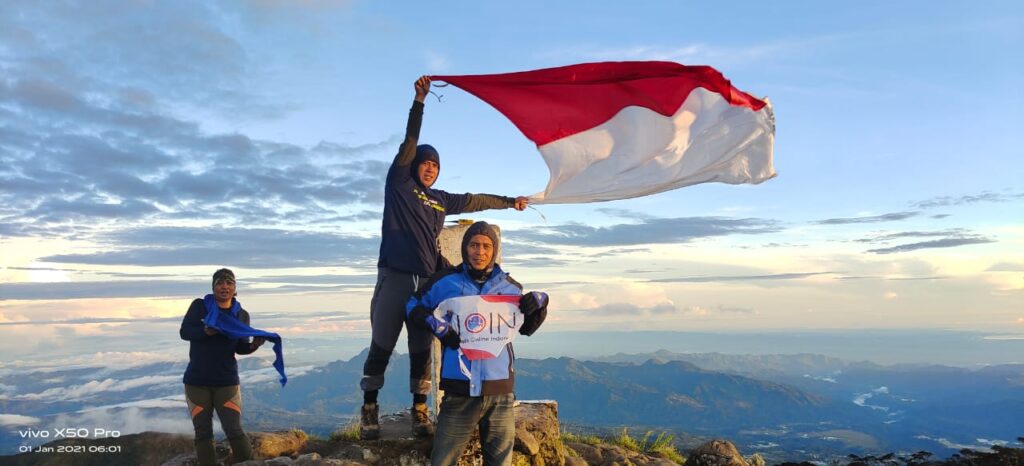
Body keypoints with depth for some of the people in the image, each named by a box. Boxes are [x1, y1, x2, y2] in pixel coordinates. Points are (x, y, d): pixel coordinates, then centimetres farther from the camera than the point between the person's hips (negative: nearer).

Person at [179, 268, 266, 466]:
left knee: (234, 431, -7)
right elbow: (185, 331, -11)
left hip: (227, 381, 0)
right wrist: (205, 331, -32)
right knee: (203, 433, 8)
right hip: (197, 381, 0)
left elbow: (240, 348, -2)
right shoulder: (199, 306, -1)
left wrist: (253, 345, -25)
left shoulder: (241, 315, 3)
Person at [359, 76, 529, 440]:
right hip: (394, 278, -4)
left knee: (421, 350, 6)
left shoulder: (441, 200, 19)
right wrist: (419, 101, -6)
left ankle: (419, 411, 13)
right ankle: (369, 409, 12)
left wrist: (509, 202, 36)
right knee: (381, 346, 0)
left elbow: (474, 201, 30)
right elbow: (409, 143, 0)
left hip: (428, 282, 4)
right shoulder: (399, 184, 7)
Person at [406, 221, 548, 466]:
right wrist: (435, 324, -6)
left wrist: (540, 302, 0)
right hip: (460, 391, -2)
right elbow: (413, 306, 11)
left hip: (500, 391, 2)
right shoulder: (446, 282, 0)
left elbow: (527, 328, 18)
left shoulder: (510, 287, 7)